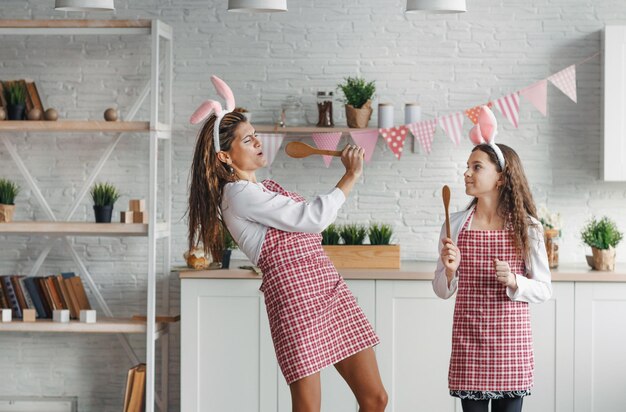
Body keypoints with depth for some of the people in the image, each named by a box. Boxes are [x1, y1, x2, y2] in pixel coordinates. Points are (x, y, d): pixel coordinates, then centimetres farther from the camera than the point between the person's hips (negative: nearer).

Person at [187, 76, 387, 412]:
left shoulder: (265, 187, 19)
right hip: (294, 296, -9)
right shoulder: (239, 194, -10)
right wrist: (351, 176, -4)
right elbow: (313, 218, -13)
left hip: (330, 292, 9)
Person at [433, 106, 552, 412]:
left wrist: (514, 282, -18)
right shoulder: (456, 224, 3)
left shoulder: (526, 227, -2)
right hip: (468, 340, 2)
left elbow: (544, 290, 0)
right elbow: (442, 292, 7)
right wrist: (450, 270, -14)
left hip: (511, 340, -1)